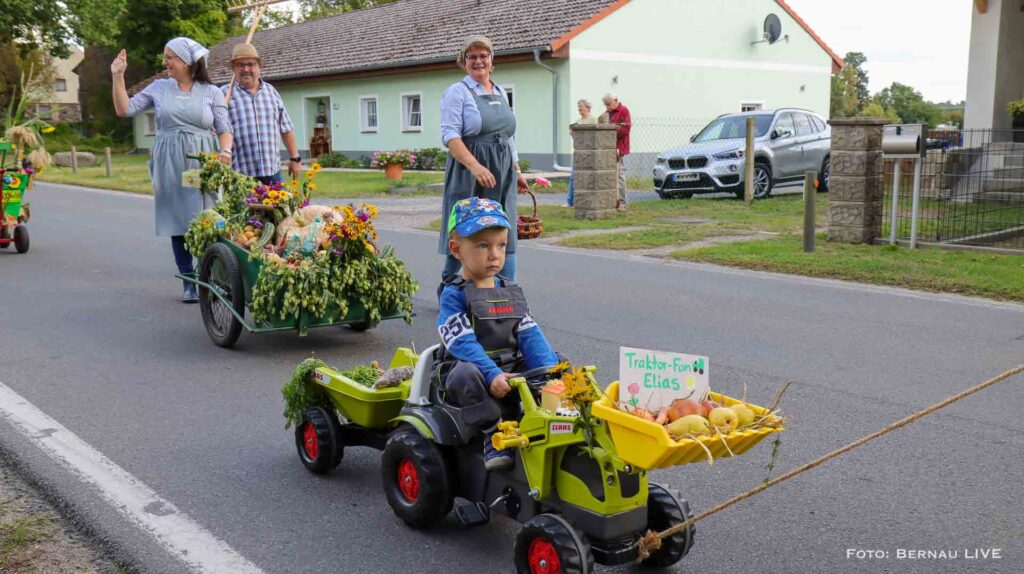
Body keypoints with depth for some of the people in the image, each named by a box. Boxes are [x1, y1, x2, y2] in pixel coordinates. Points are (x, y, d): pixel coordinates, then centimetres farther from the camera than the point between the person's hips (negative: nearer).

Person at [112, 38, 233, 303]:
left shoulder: (211, 92, 5)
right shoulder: (159, 88, 10)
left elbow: (224, 129, 2)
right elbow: (124, 109, 9)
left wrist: (225, 151, -17)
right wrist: (118, 76, 4)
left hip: (203, 164, -2)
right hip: (170, 166, 2)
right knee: (177, 223, 2)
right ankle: (189, 282, 10)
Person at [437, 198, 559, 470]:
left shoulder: (511, 292, 14)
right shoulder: (454, 294, -6)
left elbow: (530, 336, 5)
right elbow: (462, 343, -18)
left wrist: (550, 369, -12)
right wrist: (492, 375, -32)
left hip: (511, 370, 6)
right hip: (471, 370, -5)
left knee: (556, 370, -12)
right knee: (466, 373, -38)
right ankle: (492, 436, -30)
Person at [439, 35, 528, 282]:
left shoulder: (501, 93, 17)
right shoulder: (457, 92, -3)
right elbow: (450, 135, -14)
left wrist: (517, 171, 21)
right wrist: (475, 166, -26)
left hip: (502, 175, 6)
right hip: (468, 175, -6)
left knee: (505, 239, 2)